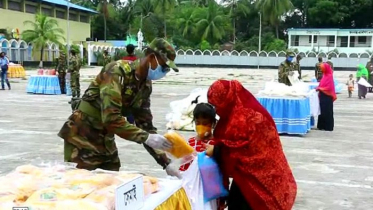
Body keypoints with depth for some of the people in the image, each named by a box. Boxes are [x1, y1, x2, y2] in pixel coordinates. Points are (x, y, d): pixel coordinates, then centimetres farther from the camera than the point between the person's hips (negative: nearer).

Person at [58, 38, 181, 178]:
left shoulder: (146, 85, 1)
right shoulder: (117, 71, -23)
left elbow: (146, 124, 3)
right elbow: (111, 119, -32)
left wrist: (166, 163, -3)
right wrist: (146, 138, -31)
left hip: (105, 139, 8)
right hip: (83, 138, -8)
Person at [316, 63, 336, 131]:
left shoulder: (329, 76, -14)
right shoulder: (325, 75, 11)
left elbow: (329, 88, -19)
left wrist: (319, 88, -16)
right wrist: (319, 88, 0)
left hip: (327, 97, -8)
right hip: (323, 96, 8)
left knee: (327, 112, -2)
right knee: (322, 111, 10)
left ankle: (328, 127, 4)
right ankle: (322, 126, 16)